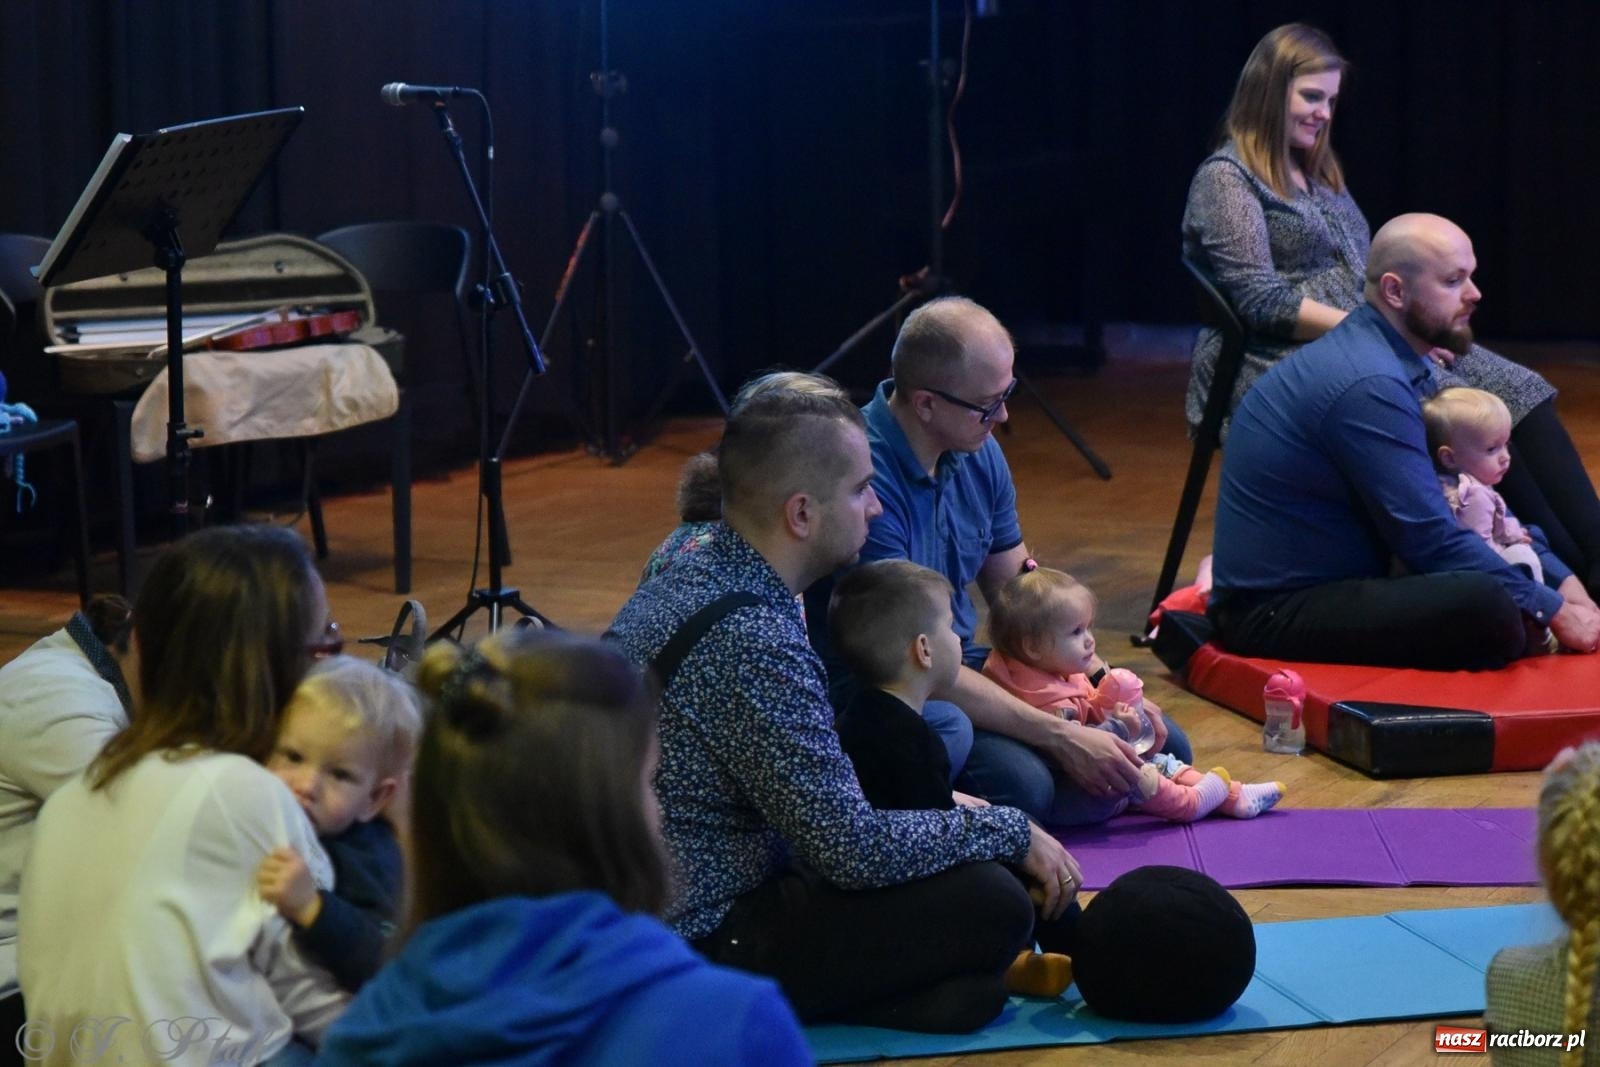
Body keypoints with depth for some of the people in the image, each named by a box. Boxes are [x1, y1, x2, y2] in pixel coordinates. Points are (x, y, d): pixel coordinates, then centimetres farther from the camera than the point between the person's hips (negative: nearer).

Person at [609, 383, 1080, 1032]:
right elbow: (855, 851, -22)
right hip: (702, 948, -10)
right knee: (989, 903, -15)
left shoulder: (687, 580, 4)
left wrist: (946, 807, 14)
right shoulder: (749, 640, -26)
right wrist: (1010, 831, -9)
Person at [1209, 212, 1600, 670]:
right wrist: (1553, 611, -14)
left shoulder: (1391, 362, 11)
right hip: (1274, 615, -11)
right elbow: (1432, 539, -22)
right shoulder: (1369, 386, -21)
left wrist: (1561, 581, 9)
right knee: (1486, 608, -30)